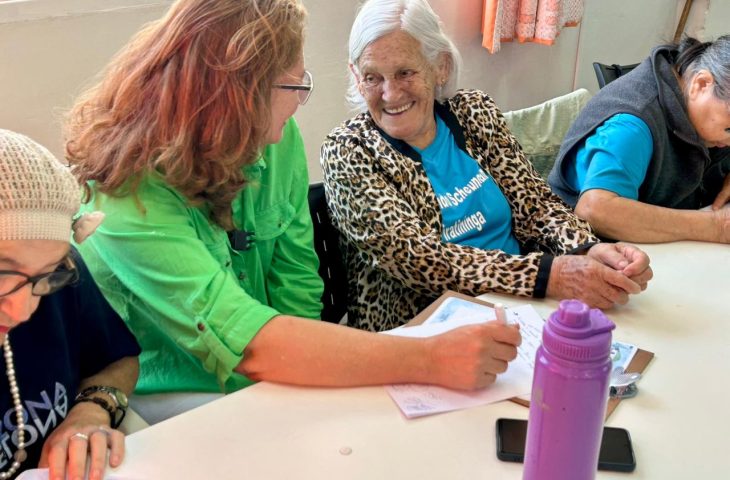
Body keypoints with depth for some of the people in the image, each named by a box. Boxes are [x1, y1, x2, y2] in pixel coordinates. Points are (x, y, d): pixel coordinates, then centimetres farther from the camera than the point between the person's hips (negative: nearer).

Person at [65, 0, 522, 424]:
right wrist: (431, 360, -37)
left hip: (262, 382, 6)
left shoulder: (278, 141, -7)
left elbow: (296, 279, -1)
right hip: (167, 399, -5)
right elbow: (253, 347, -35)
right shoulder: (131, 194, -27)